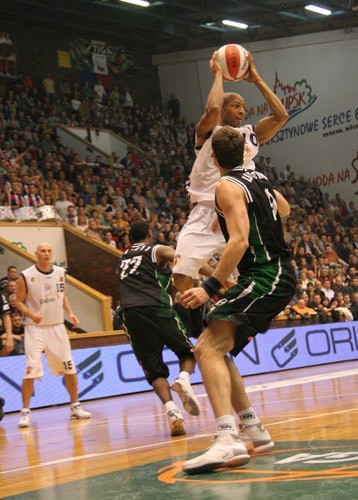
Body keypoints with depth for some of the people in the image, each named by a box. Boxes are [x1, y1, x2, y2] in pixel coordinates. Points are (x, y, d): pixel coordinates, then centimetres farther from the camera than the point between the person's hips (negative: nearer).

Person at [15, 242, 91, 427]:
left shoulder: (60, 272, 3)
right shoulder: (26, 276, -10)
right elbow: (19, 302, -5)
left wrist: (70, 313, 2)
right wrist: (31, 315, -23)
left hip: (57, 326, 4)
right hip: (35, 328, -4)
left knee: (69, 368, 7)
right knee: (31, 370, -12)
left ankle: (75, 406, 21)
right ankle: (25, 412, -2)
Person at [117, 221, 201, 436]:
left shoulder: (124, 258, 30)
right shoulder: (157, 250, 15)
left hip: (130, 312, 3)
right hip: (156, 308, -3)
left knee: (154, 368, 7)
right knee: (187, 352, 15)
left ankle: (171, 410, -16)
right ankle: (184, 379, -17)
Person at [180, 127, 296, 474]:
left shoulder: (227, 186, -10)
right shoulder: (259, 178, 16)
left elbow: (240, 241, -22)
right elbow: (284, 209, 37)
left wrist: (210, 286, -24)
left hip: (264, 278, -9)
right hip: (280, 276, 9)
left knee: (207, 348, -22)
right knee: (217, 350, 17)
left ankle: (228, 441, -37)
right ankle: (253, 428, 19)